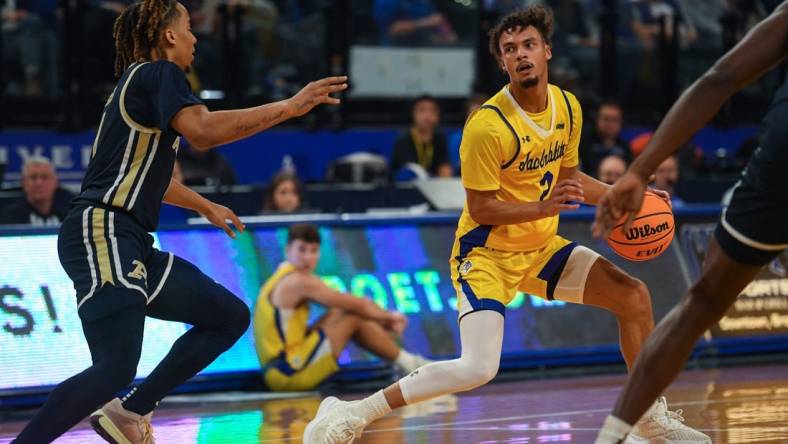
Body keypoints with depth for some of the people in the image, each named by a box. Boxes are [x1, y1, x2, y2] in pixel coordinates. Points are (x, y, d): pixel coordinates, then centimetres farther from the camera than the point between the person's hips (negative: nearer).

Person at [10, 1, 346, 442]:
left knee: (230, 317, 12)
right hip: (103, 231, -10)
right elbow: (202, 130, -25)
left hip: (131, 245, 10)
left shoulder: (141, 81, 24)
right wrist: (289, 107, -20)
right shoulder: (159, 73, -5)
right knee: (116, 368, -23)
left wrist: (204, 205, 56)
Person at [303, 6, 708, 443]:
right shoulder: (487, 126, -24)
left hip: (541, 247, 8)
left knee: (633, 296, 1)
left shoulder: (568, 107, -1)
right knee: (478, 368, -24)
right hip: (487, 253, -7)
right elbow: (481, 209, -20)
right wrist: (546, 207, -30)